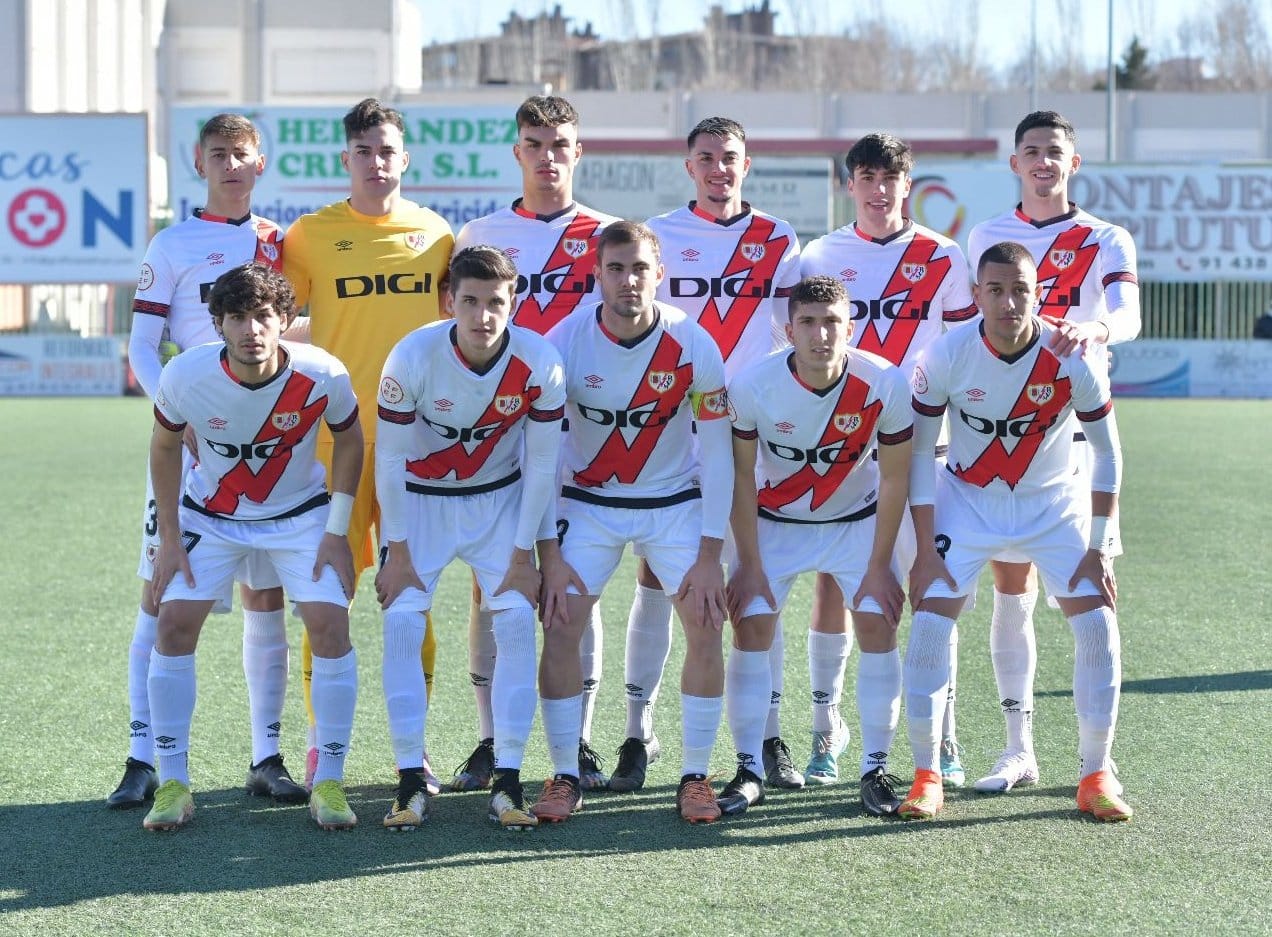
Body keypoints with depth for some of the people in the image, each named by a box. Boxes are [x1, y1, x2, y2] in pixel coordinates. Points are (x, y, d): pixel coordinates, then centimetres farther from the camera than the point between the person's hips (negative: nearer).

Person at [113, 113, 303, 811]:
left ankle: (266, 758, 9)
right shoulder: (172, 246, 3)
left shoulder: (281, 243, 12)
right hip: (187, 440, -3)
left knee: (265, 597, 3)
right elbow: (142, 346, 0)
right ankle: (143, 759, -3)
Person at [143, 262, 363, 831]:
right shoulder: (185, 376, -25)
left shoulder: (321, 375, -26)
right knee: (174, 621, -12)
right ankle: (173, 785, -1)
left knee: (330, 623, -15)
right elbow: (165, 447, -5)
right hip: (211, 514, 1)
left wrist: (337, 532, -7)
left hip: (300, 514, -1)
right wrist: (170, 539, -4)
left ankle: (328, 784, -3)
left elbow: (349, 441, -5)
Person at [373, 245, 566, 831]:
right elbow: (390, 459, -15)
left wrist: (523, 555, -9)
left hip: (500, 500, 1)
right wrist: (397, 552, -12)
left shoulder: (539, 364, -22)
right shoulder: (412, 358, -26)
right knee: (401, 624, -13)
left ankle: (508, 781, -6)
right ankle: (411, 781, -6)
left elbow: (541, 464, -11)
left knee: (517, 622, -12)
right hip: (419, 497, -1)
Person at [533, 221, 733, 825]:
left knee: (706, 630, -10)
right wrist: (548, 553, -15)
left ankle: (695, 775, 3)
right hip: (587, 501, 0)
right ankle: (564, 776, 1)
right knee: (559, 629, -11)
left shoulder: (693, 346, -17)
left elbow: (716, 456, -10)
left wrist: (709, 555, -13)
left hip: (676, 502, 0)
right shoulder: (564, 343, -18)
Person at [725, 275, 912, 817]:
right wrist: (749, 564, -10)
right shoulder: (753, 386, -25)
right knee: (751, 629, -10)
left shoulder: (885, 384, -25)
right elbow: (741, 477, -12)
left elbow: (893, 479, -13)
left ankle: (876, 769, 1)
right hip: (774, 522, 0)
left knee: (878, 627, -10)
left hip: (857, 521, 0)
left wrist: (879, 565, -10)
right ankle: (749, 772, 0)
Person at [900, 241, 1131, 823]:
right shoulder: (946, 355, -20)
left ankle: (1096, 776, 5)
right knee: (929, 623, -13)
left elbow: (1107, 453, -8)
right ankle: (926, 775, 0)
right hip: (968, 501, 0)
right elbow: (918, 452, -10)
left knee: (1098, 626, -10)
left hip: (1054, 506, 0)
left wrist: (1097, 549, -10)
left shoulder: (1072, 359, -20)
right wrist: (925, 550, -13)